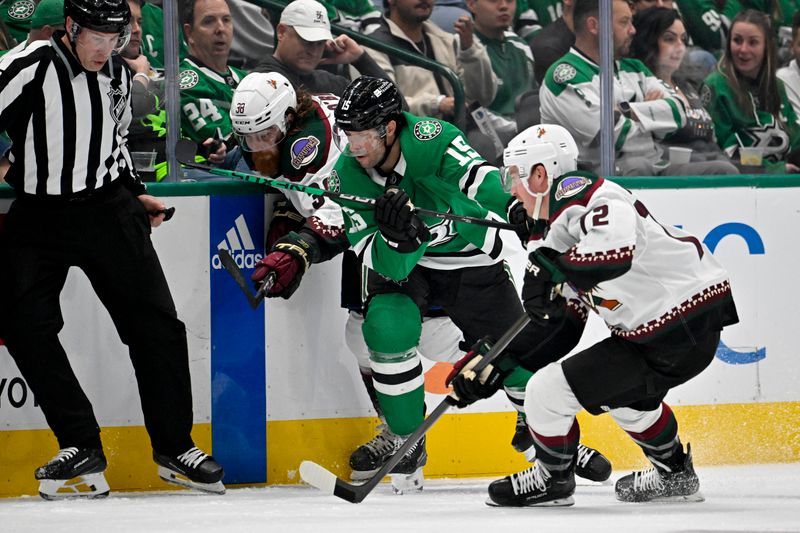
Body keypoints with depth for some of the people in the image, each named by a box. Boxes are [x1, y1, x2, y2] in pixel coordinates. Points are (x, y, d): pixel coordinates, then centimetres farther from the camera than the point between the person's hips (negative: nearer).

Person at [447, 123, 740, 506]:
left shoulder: (583, 195, -16)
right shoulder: (553, 233, 17)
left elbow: (616, 252, -37)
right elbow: (545, 319, 20)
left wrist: (553, 269, -24)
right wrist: (490, 365, 15)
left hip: (680, 332, -11)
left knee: (549, 391, -5)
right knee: (624, 390, 38)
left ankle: (552, 480, 20)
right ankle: (674, 474, 49)